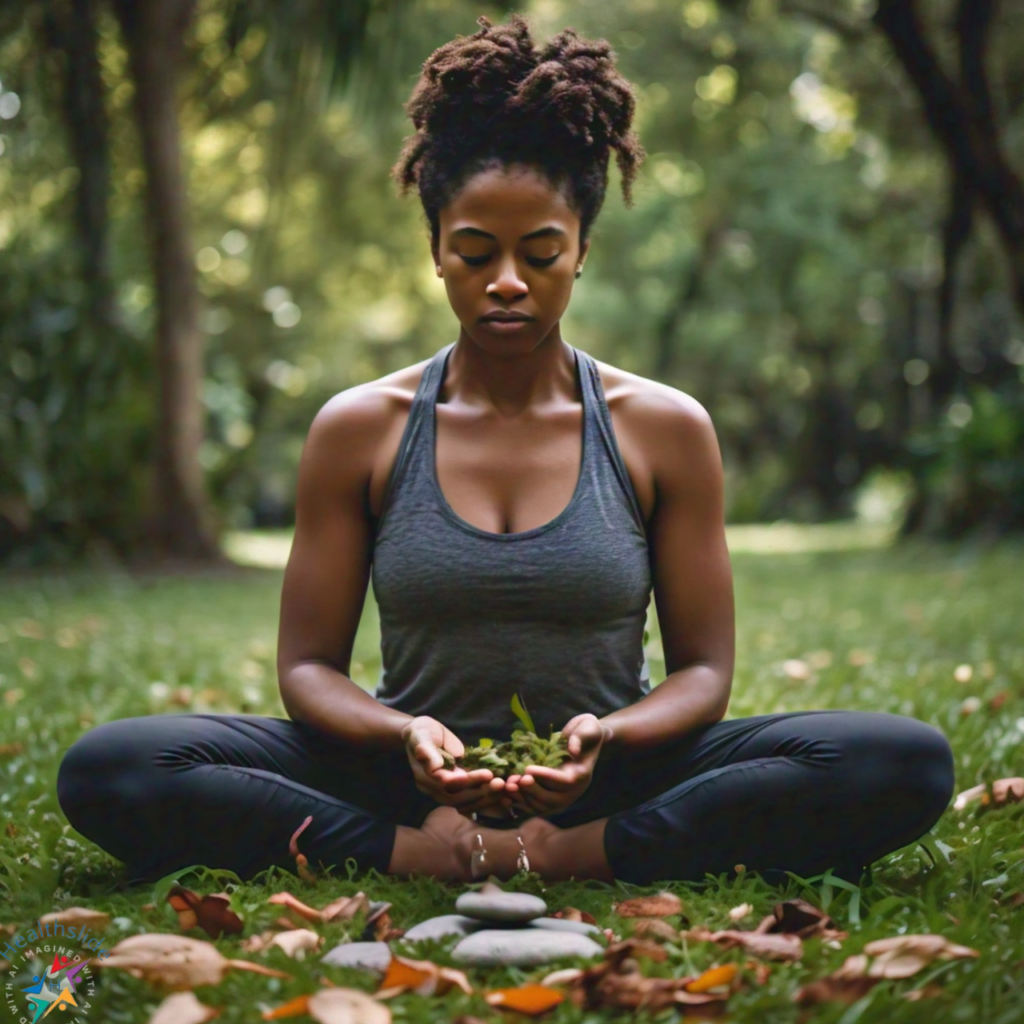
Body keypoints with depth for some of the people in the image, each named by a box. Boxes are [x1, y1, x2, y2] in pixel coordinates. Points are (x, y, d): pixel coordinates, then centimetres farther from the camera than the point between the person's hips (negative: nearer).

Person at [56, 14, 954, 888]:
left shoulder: (665, 429, 2)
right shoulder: (359, 430, 2)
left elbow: (703, 670, 2)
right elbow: (308, 666, 3)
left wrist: (607, 737, -22)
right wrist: (402, 735, -20)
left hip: (605, 791, 0)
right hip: (412, 789, 0)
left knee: (907, 762, -24)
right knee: (109, 769, -22)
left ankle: (572, 855, -25)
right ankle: (417, 856, -22)